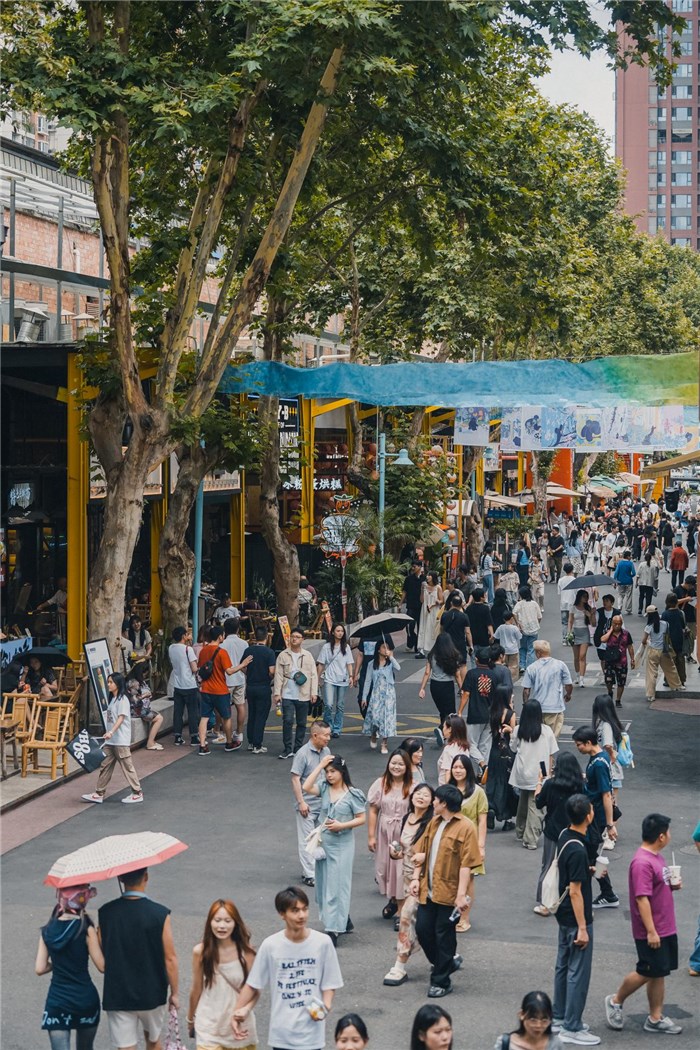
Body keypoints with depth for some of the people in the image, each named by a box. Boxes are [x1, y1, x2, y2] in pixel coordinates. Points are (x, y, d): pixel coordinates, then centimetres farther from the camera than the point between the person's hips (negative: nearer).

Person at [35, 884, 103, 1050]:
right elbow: (102, 966, -11)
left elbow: (40, 969, 1)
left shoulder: (47, 931, 0)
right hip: (85, 999, -1)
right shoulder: (86, 929, -12)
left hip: (56, 1001, 1)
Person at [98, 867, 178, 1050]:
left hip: (117, 995, 0)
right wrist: (174, 993, 1)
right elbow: (170, 959, -11)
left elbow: (101, 954, 0)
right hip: (152, 994, 0)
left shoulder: (105, 913, -9)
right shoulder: (160, 914, -16)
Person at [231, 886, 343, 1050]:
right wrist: (238, 1011, -1)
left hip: (311, 1032, -1)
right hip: (281, 1031, 1)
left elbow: (329, 983, -1)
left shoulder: (322, 942, -10)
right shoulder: (270, 945, -8)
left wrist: (325, 1006, -18)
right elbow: (252, 984, 1)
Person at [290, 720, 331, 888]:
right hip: (308, 804, -6)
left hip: (324, 803, 6)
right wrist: (301, 802, -16)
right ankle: (309, 875, 7)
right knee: (306, 840, 1)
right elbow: (295, 779, -14)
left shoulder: (326, 751, 3)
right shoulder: (303, 753, -16)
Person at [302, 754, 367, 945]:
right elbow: (306, 787, -16)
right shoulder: (324, 788, 2)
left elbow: (361, 819, -6)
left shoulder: (352, 794, -8)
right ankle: (344, 922, 28)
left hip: (342, 845, -5)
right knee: (324, 883, 13)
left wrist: (341, 826, -19)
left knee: (337, 885, -5)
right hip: (323, 842, 5)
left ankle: (334, 930, -5)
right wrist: (320, 765, -13)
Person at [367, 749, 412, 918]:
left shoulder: (412, 787, -9)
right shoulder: (381, 784, 0)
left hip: (404, 834, -3)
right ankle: (392, 900, 34)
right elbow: (373, 811, 2)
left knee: (401, 869, -2)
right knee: (384, 867, 11)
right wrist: (371, 836, 0)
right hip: (384, 833, 3)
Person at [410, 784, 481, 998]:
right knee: (422, 929, 7)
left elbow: (466, 864, -16)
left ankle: (441, 981, 14)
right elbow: (423, 852, 15)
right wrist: (416, 878, 4)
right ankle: (448, 961, 31)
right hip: (428, 890, 7)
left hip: (448, 893, -7)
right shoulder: (434, 823, 10)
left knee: (444, 936, 2)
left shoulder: (465, 828, -12)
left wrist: (462, 894, -20)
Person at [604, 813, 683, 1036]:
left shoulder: (657, 857, 9)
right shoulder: (642, 863, -23)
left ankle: (656, 1018, 19)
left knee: (659, 973, 12)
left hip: (666, 929, 9)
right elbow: (642, 898, -25)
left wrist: (671, 885, 2)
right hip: (651, 932, -9)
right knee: (647, 972, 0)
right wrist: (651, 931, -24)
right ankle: (616, 1001, 20)